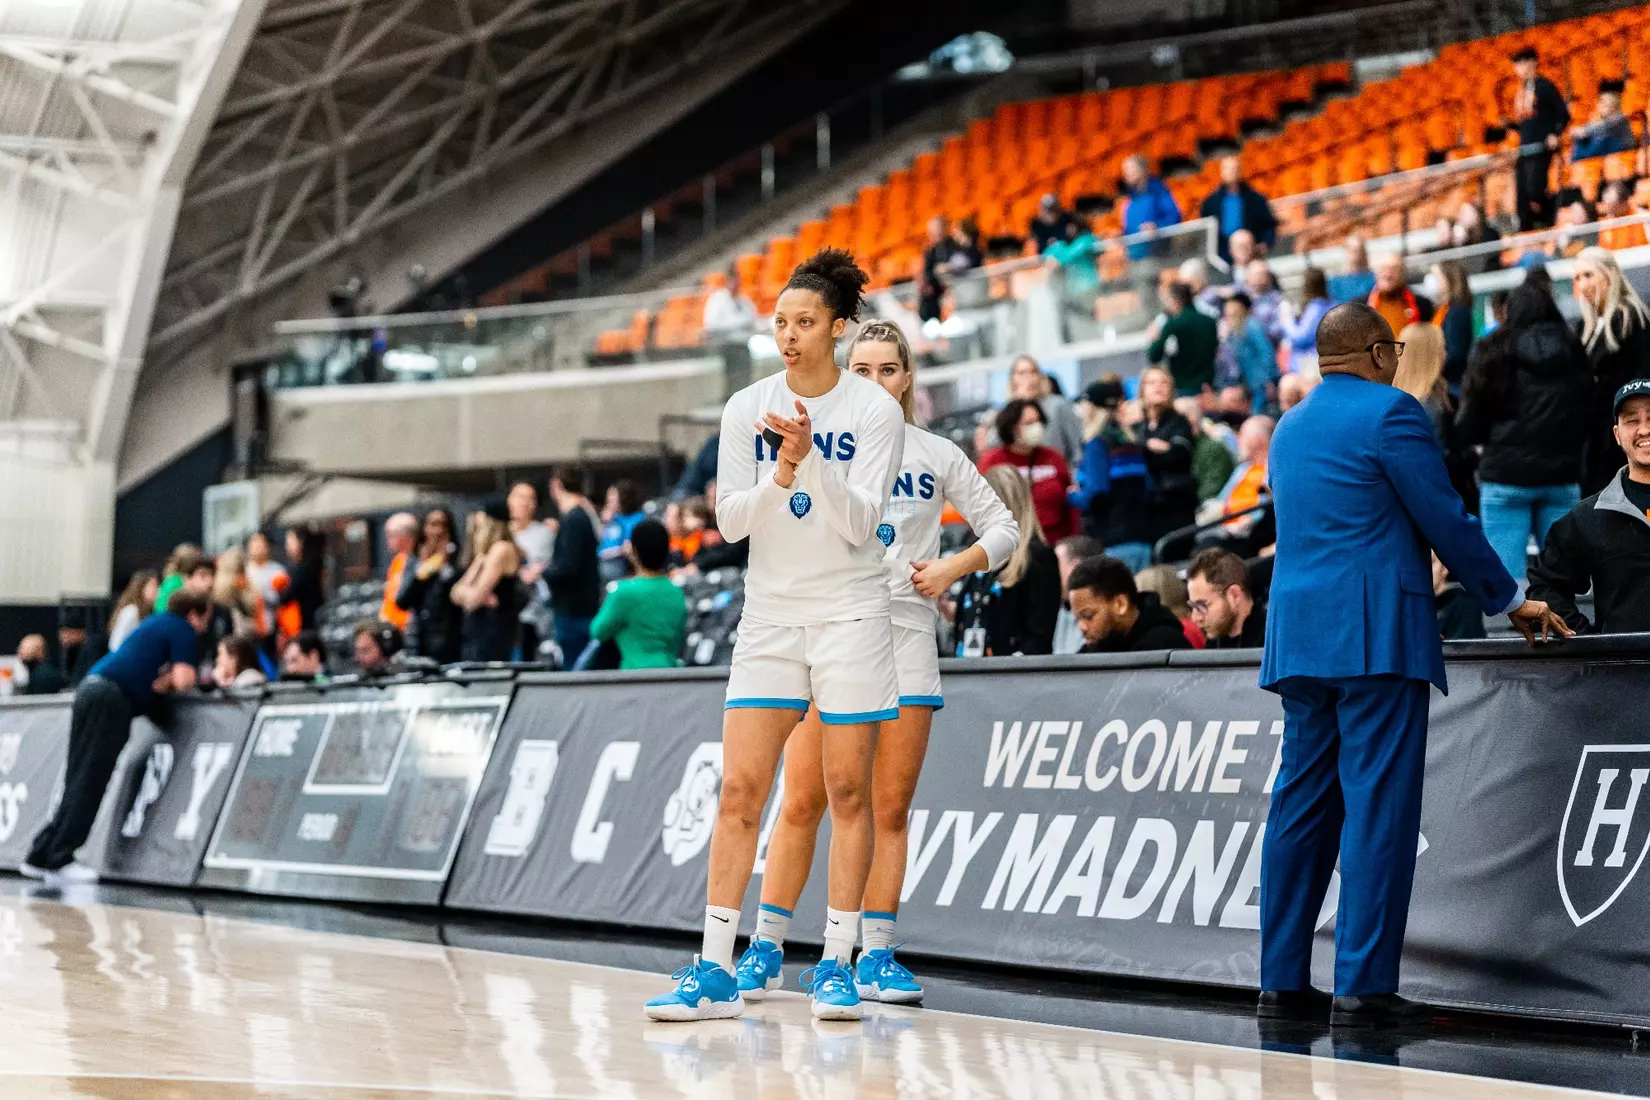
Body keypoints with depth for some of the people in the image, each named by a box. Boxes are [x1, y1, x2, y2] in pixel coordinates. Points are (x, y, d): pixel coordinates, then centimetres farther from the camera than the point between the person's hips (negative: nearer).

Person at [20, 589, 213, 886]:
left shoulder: (156, 622, 27)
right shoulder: (182, 629, 1)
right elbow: (183, 680, -8)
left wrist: (165, 680, 18)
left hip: (91, 687, 9)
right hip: (112, 697, -9)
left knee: (79, 782, 9)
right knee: (87, 785, -9)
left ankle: (41, 856, 7)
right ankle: (58, 861, -11)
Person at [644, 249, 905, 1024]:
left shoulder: (875, 410, -6)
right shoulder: (747, 408, 1)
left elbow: (858, 523, -13)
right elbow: (730, 520, 0)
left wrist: (813, 456, -26)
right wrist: (781, 475, -18)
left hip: (851, 616, -2)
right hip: (770, 616, 2)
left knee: (847, 792, 0)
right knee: (739, 791, -3)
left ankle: (836, 965, 7)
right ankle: (715, 972, -1)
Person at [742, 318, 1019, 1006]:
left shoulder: (936, 455, 9)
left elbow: (1003, 528, 16)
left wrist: (954, 568, -2)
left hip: (904, 633, 1)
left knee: (890, 808, 1)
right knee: (801, 802, -3)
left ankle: (877, 956, 6)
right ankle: (766, 949, 6)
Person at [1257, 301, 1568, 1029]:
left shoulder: (1289, 429, 18)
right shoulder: (1389, 411, -5)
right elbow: (1446, 520, -6)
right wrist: (1508, 601, 6)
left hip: (1297, 636, 8)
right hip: (1377, 634, -8)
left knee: (1300, 805, 9)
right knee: (1378, 807, -7)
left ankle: (1282, 983, 8)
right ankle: (1362, 988, -10)